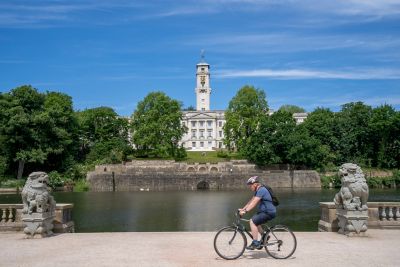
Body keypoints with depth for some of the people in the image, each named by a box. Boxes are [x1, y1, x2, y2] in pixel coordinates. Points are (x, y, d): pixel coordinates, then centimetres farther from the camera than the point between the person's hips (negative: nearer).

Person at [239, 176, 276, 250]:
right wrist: (242, 209, 8)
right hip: (264, 211, 10)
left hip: (269, 212, -10)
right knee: (254, 221, 14)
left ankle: (255, 243, -10)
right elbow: (251, 201, 14)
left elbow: (254, 203, -26)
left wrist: (245, 211, -28)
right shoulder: (258, 191, 13)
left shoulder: (261, 190, -19)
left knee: (252, 221, -15)